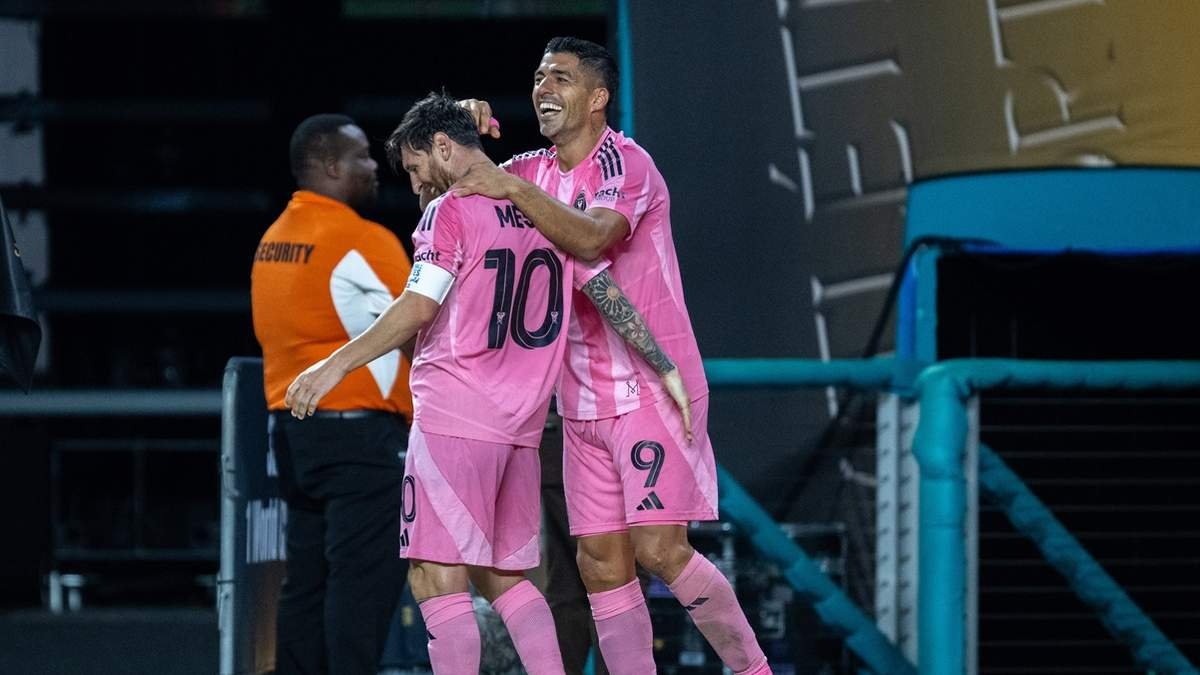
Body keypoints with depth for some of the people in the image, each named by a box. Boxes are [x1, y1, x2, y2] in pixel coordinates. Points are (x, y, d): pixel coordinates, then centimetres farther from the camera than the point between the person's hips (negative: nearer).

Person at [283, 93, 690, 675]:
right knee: (504, 579, 15)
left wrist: (336, 365, -17)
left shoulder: (450, 212, -7)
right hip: (521, 429, 8)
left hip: (453, 419, -8)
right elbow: (608, 293, 13)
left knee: (436, 580, -8)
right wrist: (664, 367, 17)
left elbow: (417, 309, -16)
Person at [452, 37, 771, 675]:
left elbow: (592, 238, -28)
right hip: (583, 401, 7)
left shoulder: (625, 163, -11)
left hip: (651, 386, -7)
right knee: (602, 564, 3)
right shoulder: (535, 171, 12)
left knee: (660, 548, -15)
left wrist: (513, 190, -27)